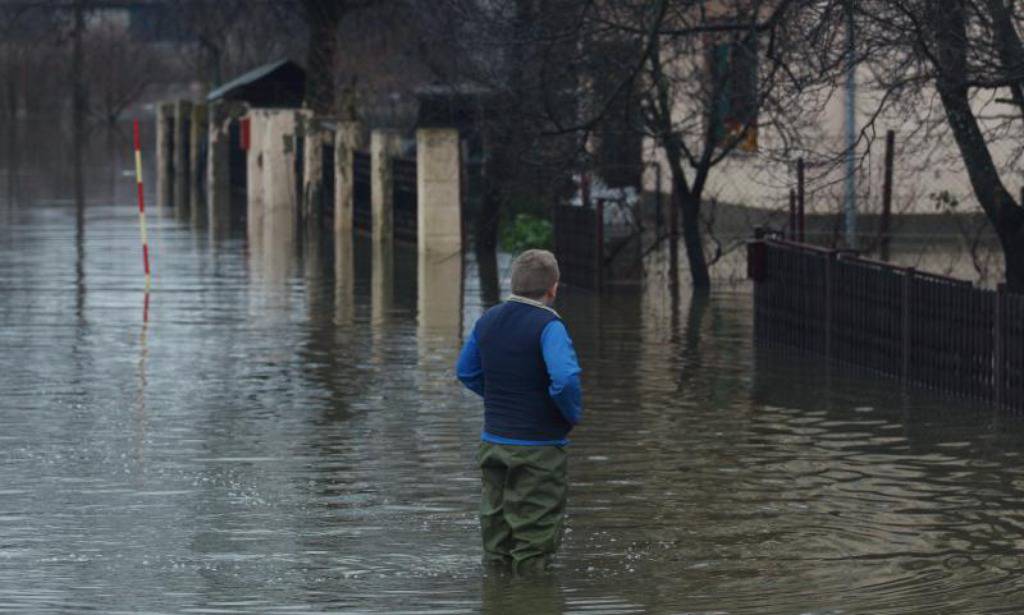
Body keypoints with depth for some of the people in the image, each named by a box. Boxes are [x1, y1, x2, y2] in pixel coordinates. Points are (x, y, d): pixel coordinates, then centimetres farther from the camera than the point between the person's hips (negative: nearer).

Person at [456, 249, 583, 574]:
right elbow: (565, 379, -30)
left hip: (493, 443, 7)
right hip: (538, 449, -7)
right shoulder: (548, 326, -18)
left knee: (495, 525, 16)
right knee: (535, 538, 3)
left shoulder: (488, 320, 4)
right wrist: (573, 414, -12)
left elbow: (466, 372, 16)